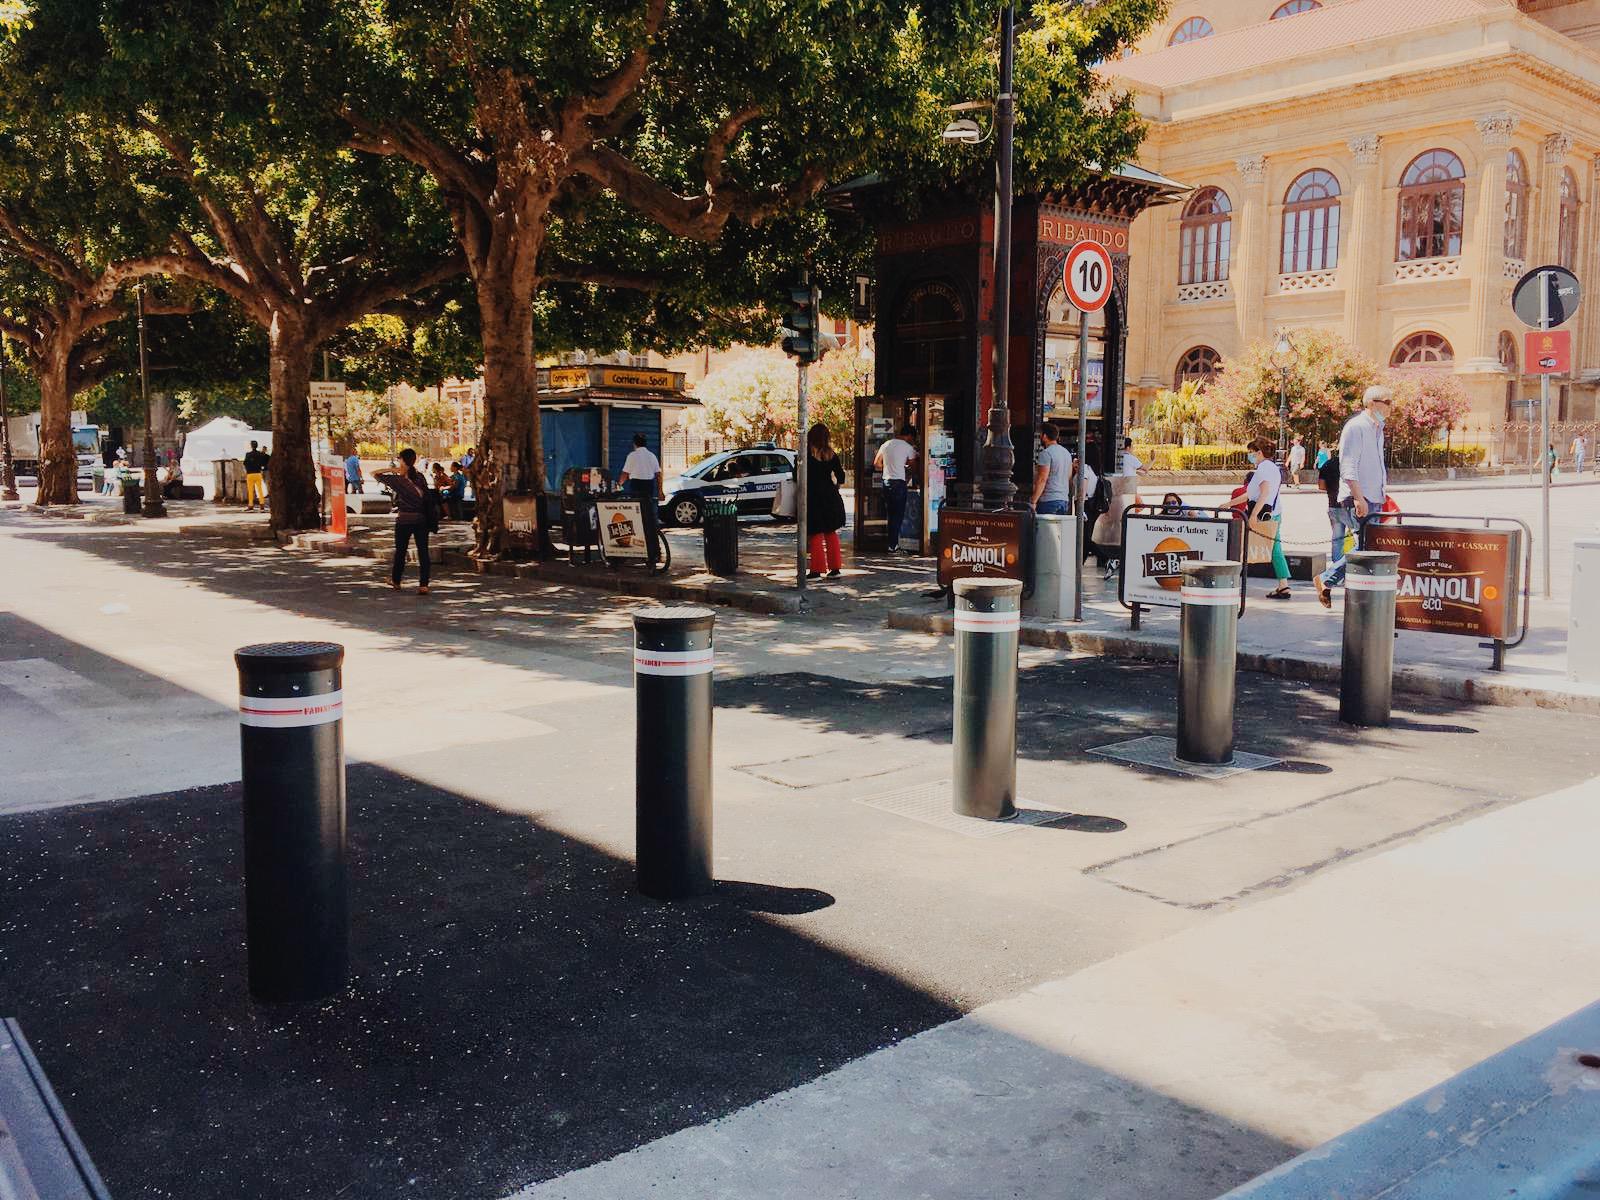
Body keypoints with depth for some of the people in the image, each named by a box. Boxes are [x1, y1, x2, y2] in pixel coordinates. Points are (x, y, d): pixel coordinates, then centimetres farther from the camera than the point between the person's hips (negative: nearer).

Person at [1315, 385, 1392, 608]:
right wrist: (1359, 498, -22)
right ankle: (1326, 580, 0)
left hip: (1374, 499, 9)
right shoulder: (1356, 427, -10)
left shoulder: (1377, 429, 19)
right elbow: (1348, 467, -17)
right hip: (1359, 499, -9)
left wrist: (1383, 493, 23)